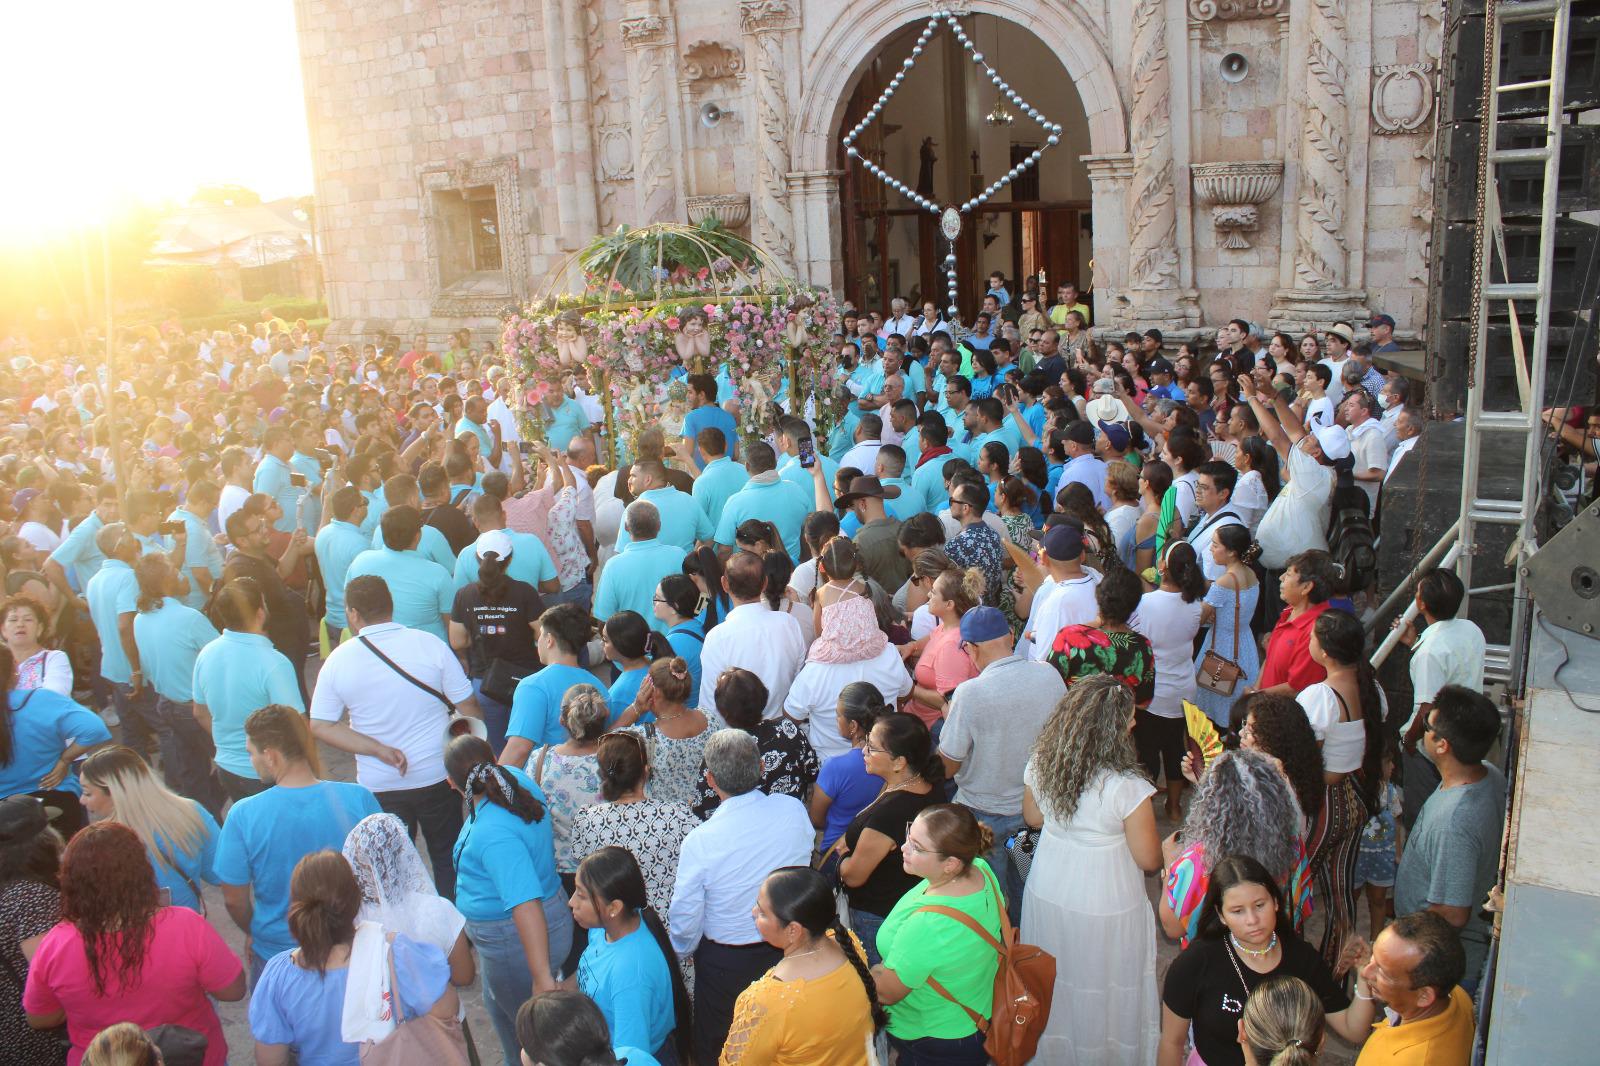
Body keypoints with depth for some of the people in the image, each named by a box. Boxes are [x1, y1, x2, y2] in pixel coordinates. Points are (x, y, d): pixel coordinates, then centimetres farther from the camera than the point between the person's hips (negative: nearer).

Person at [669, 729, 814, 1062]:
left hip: (726, 962, -3)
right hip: (788, 949, 3)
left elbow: (685, 921, -15)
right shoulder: (794, 810, -20)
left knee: (713, 1048, 23)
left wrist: (682, 950, 7)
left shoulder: (699, 842, -28)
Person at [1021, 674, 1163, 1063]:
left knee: (1055, 986, 26)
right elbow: (1149, 860, -19)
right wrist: (1168, 847, 1)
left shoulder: (1041, 764, -13)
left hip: (1045, 895, 5)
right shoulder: (1126, 787, -29)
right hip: (1105, 907, -5)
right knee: (1103, 990, 19)